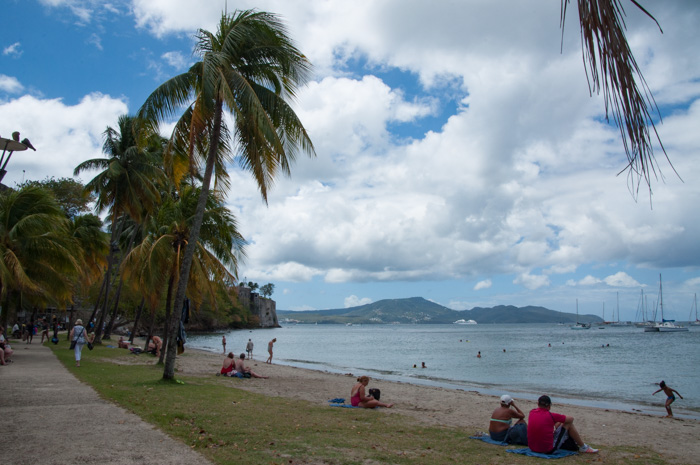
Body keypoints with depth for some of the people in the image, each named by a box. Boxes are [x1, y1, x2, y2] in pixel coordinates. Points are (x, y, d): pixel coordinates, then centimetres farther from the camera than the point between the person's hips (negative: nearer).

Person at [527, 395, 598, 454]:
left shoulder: (531, 413, 1)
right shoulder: (550, 415, -14)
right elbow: (571, 419, 0)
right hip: (548, 450, -6)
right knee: (569, 424, 8)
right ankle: (583, 447, 25)